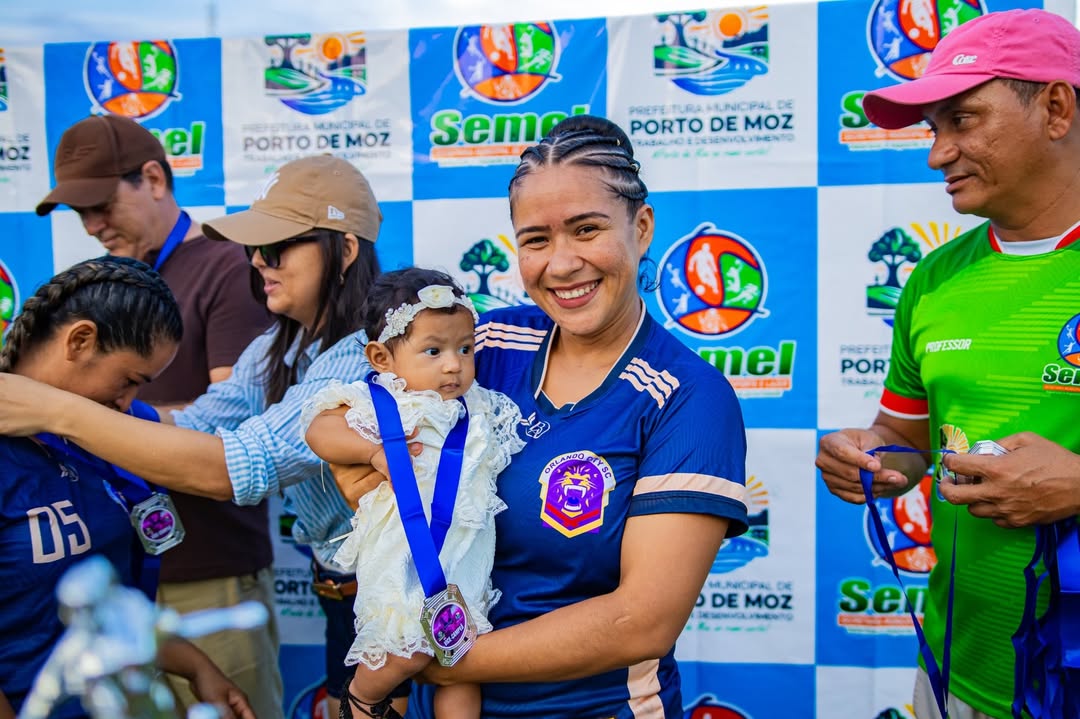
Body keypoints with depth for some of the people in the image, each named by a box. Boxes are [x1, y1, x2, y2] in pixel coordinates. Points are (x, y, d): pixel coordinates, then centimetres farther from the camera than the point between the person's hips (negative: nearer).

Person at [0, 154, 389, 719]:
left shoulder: (365, 361, -26)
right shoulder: (276, 350, 4)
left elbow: (232, 469, -33)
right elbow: (192, 429, -4)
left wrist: (58, 412, -31)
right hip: (341, 590, 8)